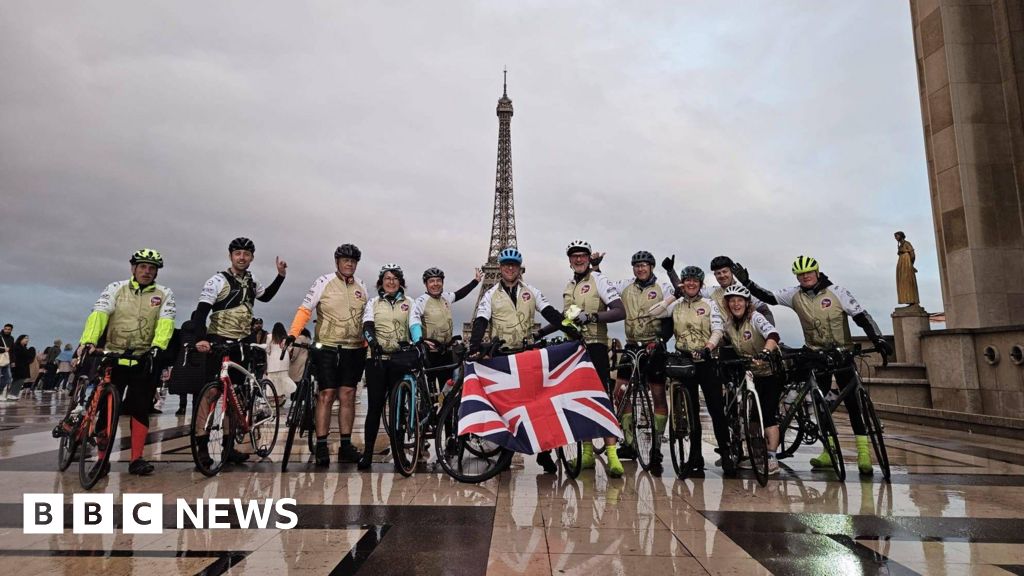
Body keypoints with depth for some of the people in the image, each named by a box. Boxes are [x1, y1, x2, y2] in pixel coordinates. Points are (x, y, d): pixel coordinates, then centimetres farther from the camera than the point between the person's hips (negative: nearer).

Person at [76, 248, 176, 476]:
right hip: (114, 357, 1)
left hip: (144, 360, 0)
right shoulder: (116, 288, 3)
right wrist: (88, 341, -27)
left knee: (140, 409, 0)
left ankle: (136, 459, 7)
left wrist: (157, 346, -28)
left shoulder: (164, 294, 3)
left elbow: (165, 322, -11)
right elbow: (99, 313, -11)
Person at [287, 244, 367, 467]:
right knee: (326, 395, -4)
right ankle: (321, 447, 4)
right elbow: (305, 310, -6)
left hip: (354, 349, 4)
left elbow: (367, 318, 17)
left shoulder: (361, 287, 10)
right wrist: (293, 334, -18)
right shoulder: (324, 282, -2)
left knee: (347, 396, 6)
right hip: (328, 348, -4)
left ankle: (346, 446, 13)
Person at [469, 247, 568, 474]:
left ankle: (544, 450, 7)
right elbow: (480, 323, -6)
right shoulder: (491, 295, 6)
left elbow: (551, 314, 2)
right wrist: (474, 348, -23)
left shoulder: (531, 292, 11)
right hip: (501, 355, -1)